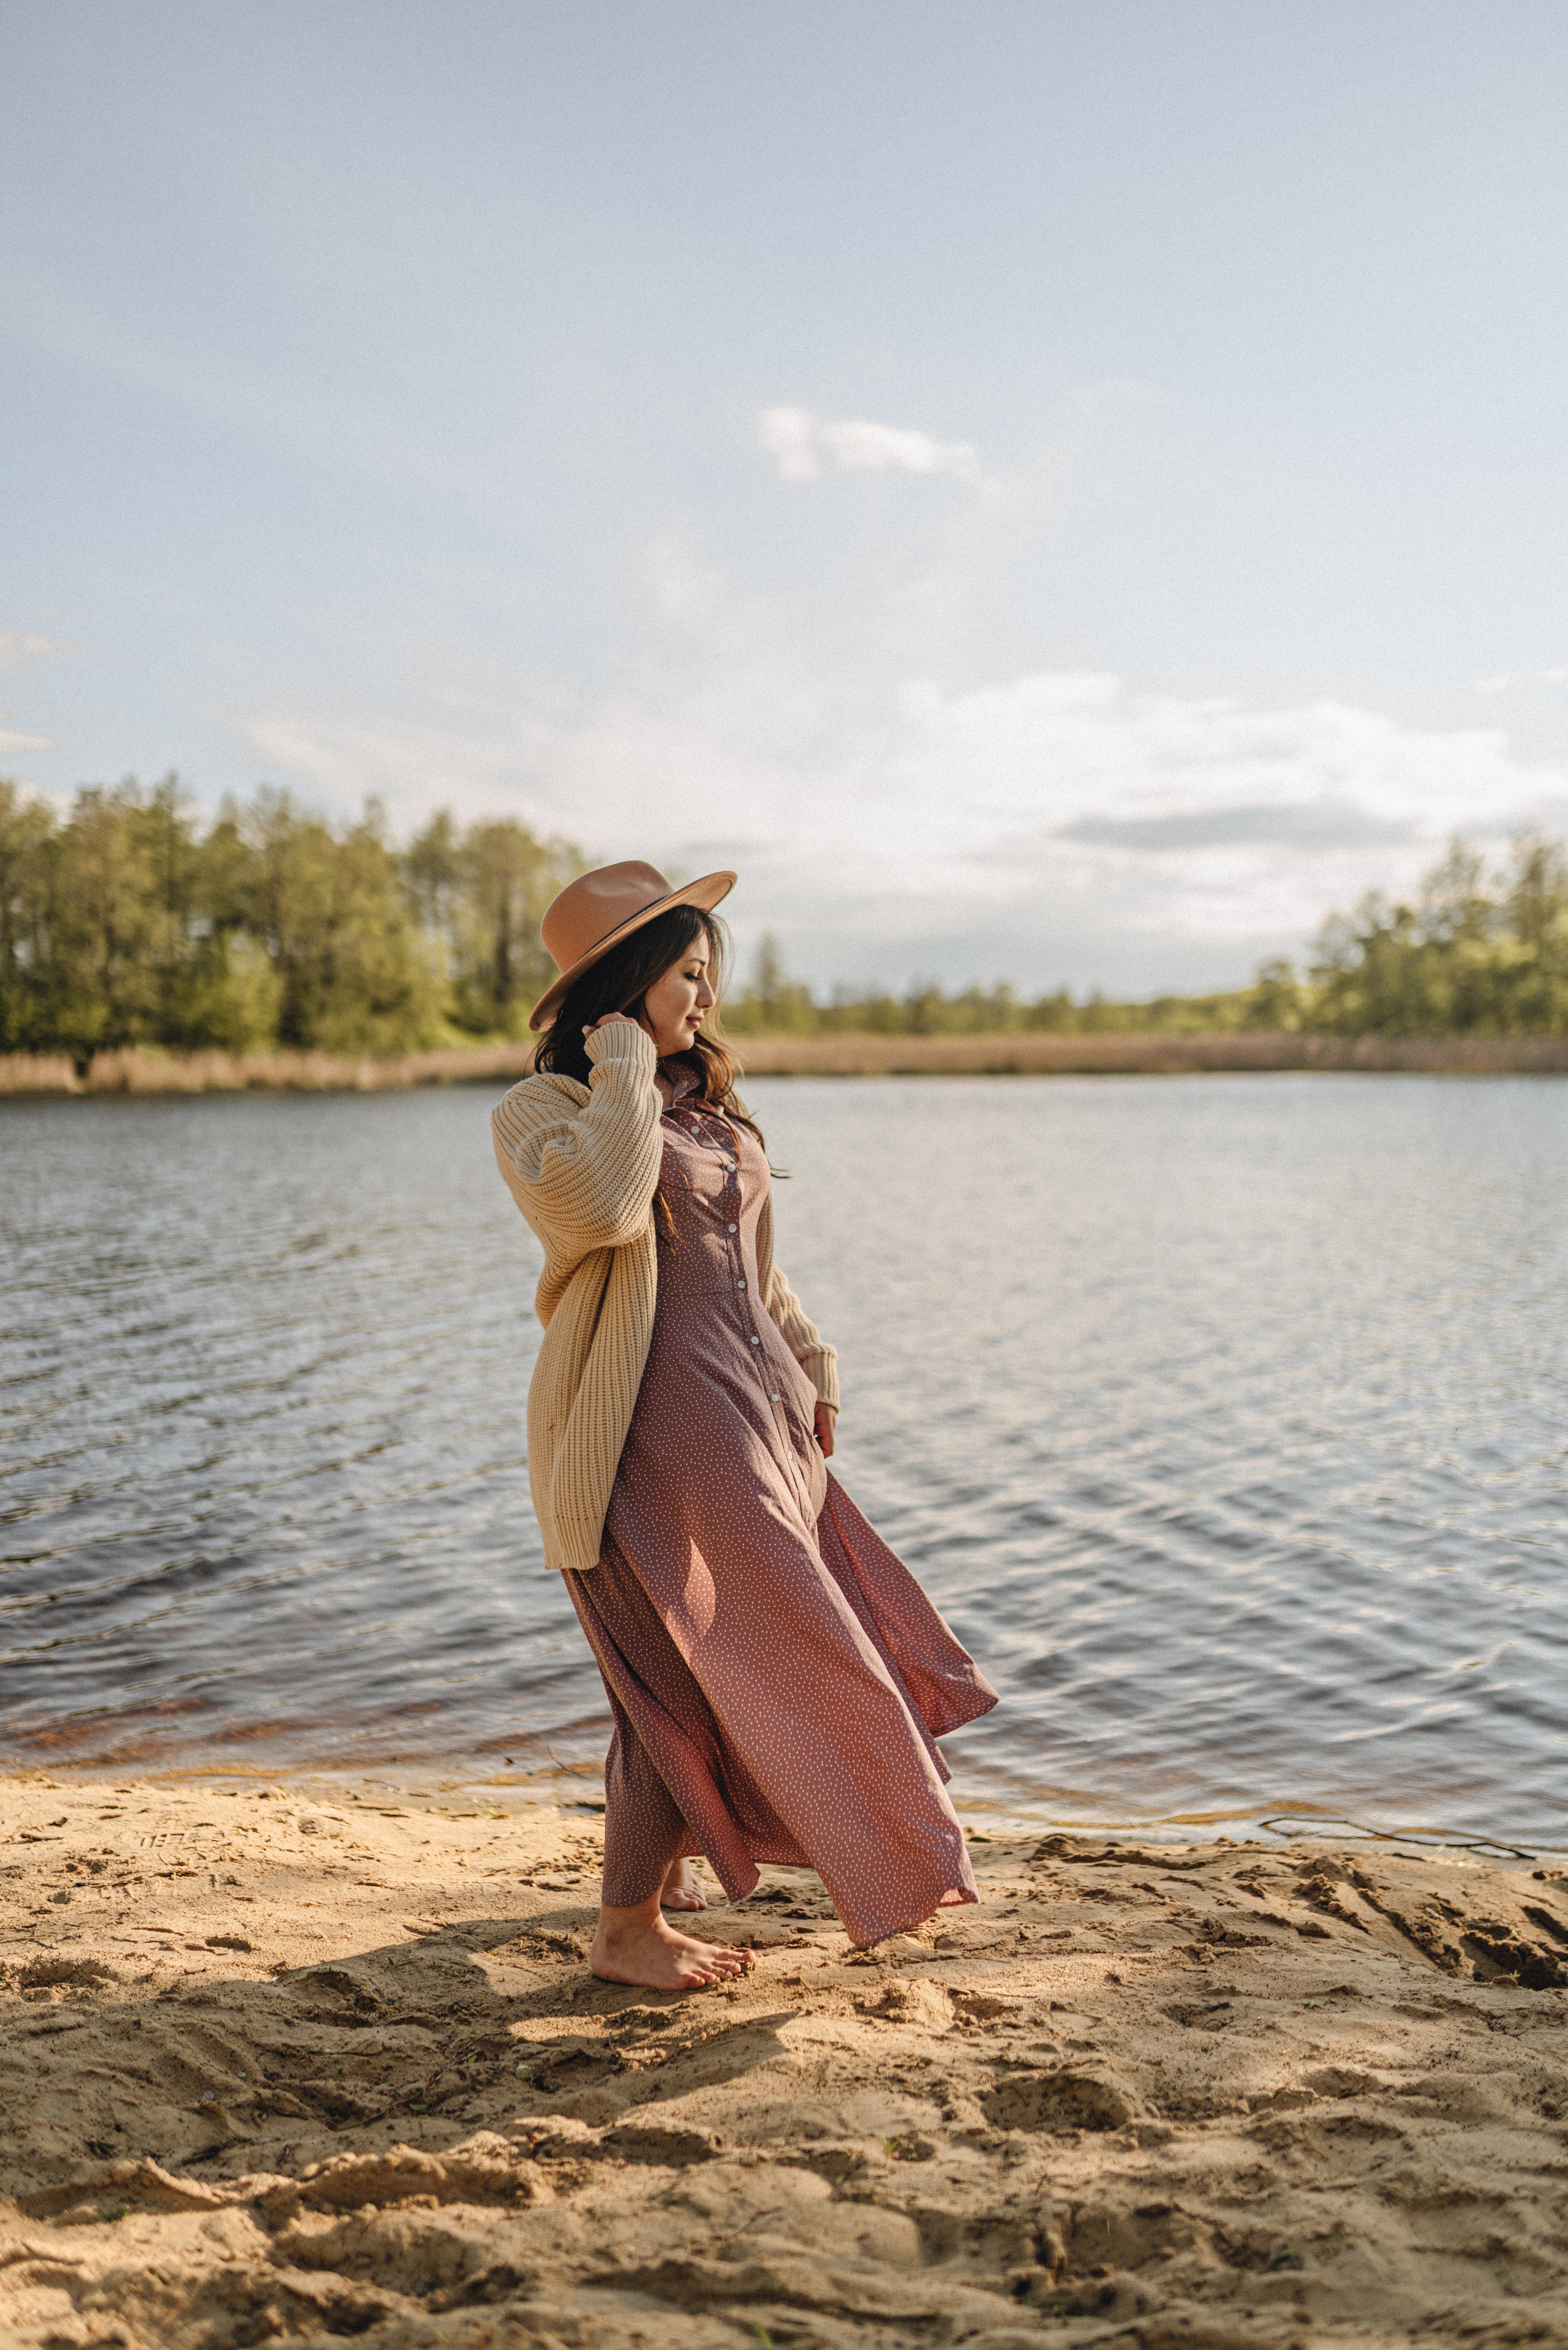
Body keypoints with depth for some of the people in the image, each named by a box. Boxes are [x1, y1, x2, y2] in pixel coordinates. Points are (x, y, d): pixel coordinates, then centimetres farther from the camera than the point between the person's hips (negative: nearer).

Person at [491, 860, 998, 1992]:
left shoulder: (703, 1101, 16)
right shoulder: (544, 1110, -8)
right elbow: (600, 1207, -31)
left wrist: (810, 1364, 16)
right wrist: (625, 1069, -19)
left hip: (748, 1411, 9)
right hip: (652, 1422, -8)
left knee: (745, 1652, 16)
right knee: (687, 1667, -4)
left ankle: (661, 1856, 35)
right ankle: (628, 1929, 11)